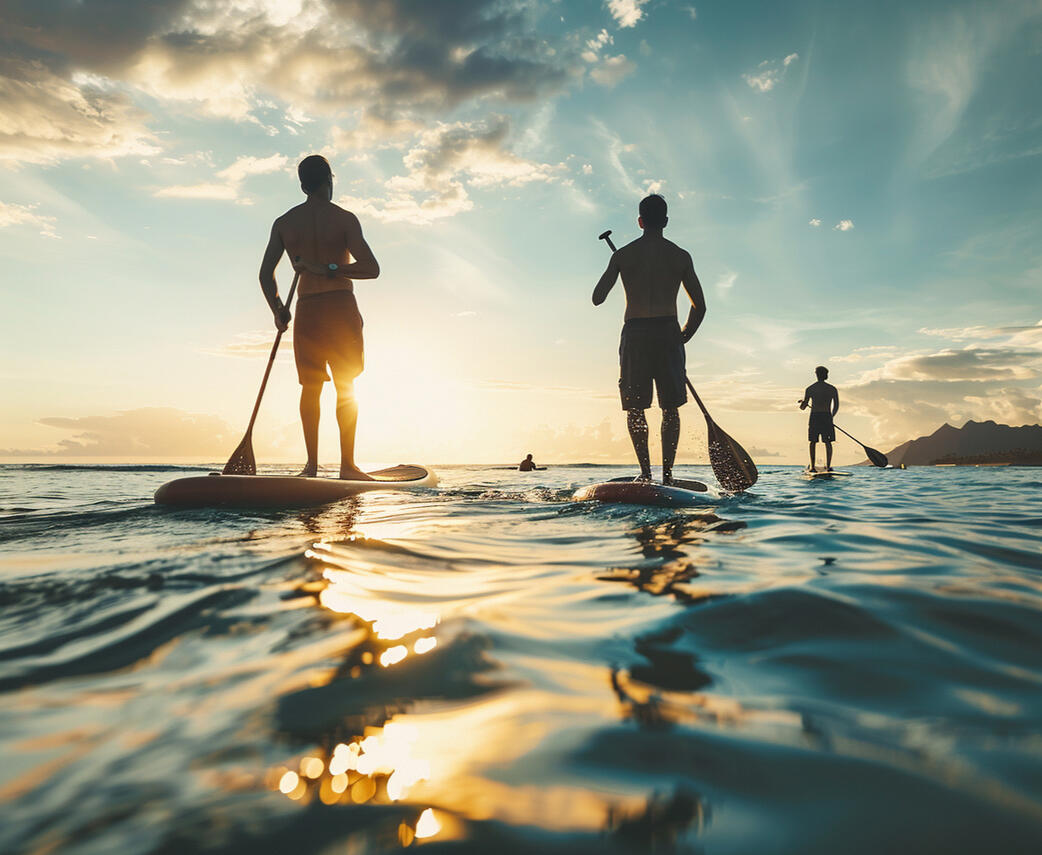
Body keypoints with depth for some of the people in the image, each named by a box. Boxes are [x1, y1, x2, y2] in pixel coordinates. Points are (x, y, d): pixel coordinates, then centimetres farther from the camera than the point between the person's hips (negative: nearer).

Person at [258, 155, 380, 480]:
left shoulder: (283, 223, 7)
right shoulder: (343, 218, -3)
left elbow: (266, 274, 6)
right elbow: (371, 268, -12)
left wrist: (278, 311, 16)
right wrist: (331, 270, -5)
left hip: (306, 309, 3)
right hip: (341, 306, -3)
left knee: (310, 386, 10)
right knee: (346, 386, 2)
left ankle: (312, 463, 6)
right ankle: (347, 464, 0)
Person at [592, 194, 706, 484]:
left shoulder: (623, 255, 3)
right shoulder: (680, 256, 7)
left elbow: (597, 298, 1)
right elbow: (699, 306, 7)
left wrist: (614, 272, 20)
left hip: (634, 333, -1)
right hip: (668, 332, 1)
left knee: (635, 407, 7)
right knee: (670, 408, 6)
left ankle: (645, 472, 1)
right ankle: (667, 473, 0)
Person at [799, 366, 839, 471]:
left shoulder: (810, 389, 1)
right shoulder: (832, 389, 4)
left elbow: (803, 407, 2)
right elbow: (836, 406, 4)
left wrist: (802, 404, 25)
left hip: (814, 417, 0)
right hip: (827, 417, 0)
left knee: (813, 442, 9)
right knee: (828, 442, 4)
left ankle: (812, 467, 5)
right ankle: (828, 466, -5)